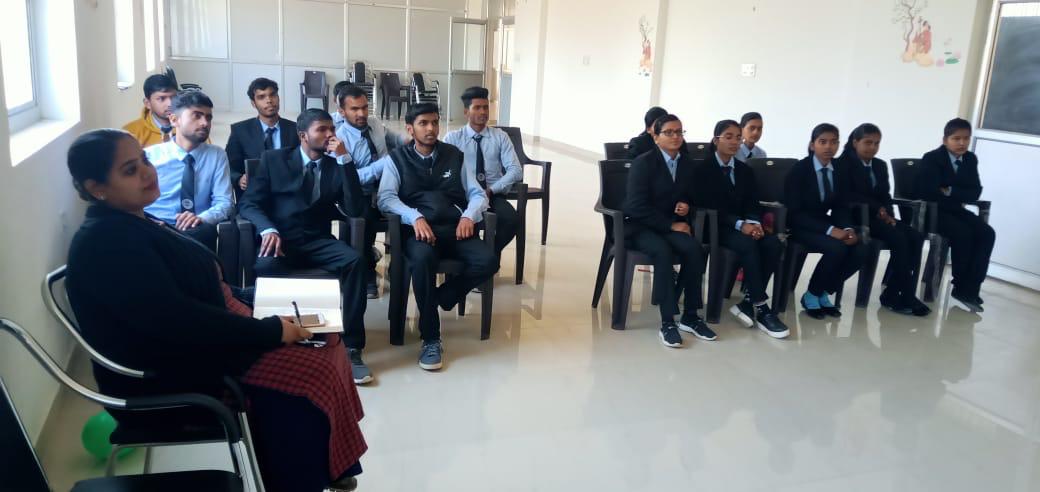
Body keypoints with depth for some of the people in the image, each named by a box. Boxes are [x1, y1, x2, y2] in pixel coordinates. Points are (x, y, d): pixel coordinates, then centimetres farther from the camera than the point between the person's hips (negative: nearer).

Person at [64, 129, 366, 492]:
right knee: (310, 371, -16)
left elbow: (203, 290, 14)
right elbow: (179, 322, -27)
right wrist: (271, 330, -20)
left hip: (190, 345, 10)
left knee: (322, 344, 2)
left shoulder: (132, 224, 10)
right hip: (162, 380, -10)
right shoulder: (106, 244, -22)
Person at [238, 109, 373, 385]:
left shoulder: (337, 165, 12)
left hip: (317, 242, 2)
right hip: (280, 239, -1)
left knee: (354, 261, -30)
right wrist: (268, 230, -21)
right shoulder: (273, 159, 9)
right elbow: (248, 204, 2)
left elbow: (355, 211, -3)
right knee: (267, 264, -37)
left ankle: (352, 348, -26)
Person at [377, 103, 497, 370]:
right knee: (423, 259, -38)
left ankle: (440, 298, -3)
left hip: (455, 228, 3)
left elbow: (478, 194, 14)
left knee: (488, 261, -26)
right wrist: (415, 217, -21)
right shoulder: (397, 158, 10)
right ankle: (430, 339, -22)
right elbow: (385, 198, -3)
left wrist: (469, 216, -9)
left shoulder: (454, 155, 17)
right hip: (418, 228, -3)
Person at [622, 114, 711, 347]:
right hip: (638, 225, -5)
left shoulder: (688, 164, 9)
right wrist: (671, 225, -19)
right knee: (663, 251, -36)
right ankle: (667, 322, -31)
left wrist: (686, 206, -4)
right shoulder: (643, 163, -10)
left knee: (694, 248, -26)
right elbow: (638, 206, -17)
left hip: (670, 225, 5)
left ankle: (690, 317, -15)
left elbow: (688, 197, 21)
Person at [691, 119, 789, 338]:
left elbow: (752, 204, 8)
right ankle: (761, 309, -29)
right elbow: (707, 206, -11)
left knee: (774, 244, -25)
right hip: (716, 226, -5)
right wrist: (739, 224, -23)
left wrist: (754, 223, -17)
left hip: (745, 225, 5)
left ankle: (748, 302, -19)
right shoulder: (702, 169, 0)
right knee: (748, 245, -34)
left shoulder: (745, 170, 17)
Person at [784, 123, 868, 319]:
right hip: (801, 226, -6)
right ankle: (811, 295, -8)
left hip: (825, 222, 6)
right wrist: (830, 230, -28)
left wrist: (848, 228, -18)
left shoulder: (840, 171, 4)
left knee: (860, 251, -19)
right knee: (837, 248, -31)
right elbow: (794, 212, -19)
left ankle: (824, 293, 0)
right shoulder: (799, 170, -13)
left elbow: (842, 206, 6)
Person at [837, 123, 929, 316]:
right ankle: (907, 295, -19)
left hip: (879, 216, 7)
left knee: (916, 237, -16)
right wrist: (877, 209, -18)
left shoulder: (880, 165, 19)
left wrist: (888, 214, -7)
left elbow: (885, 195, 15)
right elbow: (847, 196, -13)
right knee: (899, 239, -27)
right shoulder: (844, 163, -2)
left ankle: (892, 294, -16)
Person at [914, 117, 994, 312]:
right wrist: (959, 199, -11)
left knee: (987, 233, -17)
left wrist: (951, 191, -16)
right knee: (963, 233, -29)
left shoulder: (971, 159, 7)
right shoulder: (932, 158, -10)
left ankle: (968, 289, -17)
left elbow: (975, 192, 0)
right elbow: (929, 192, -23)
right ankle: (960, 286, -10)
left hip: (954, 209, 6)